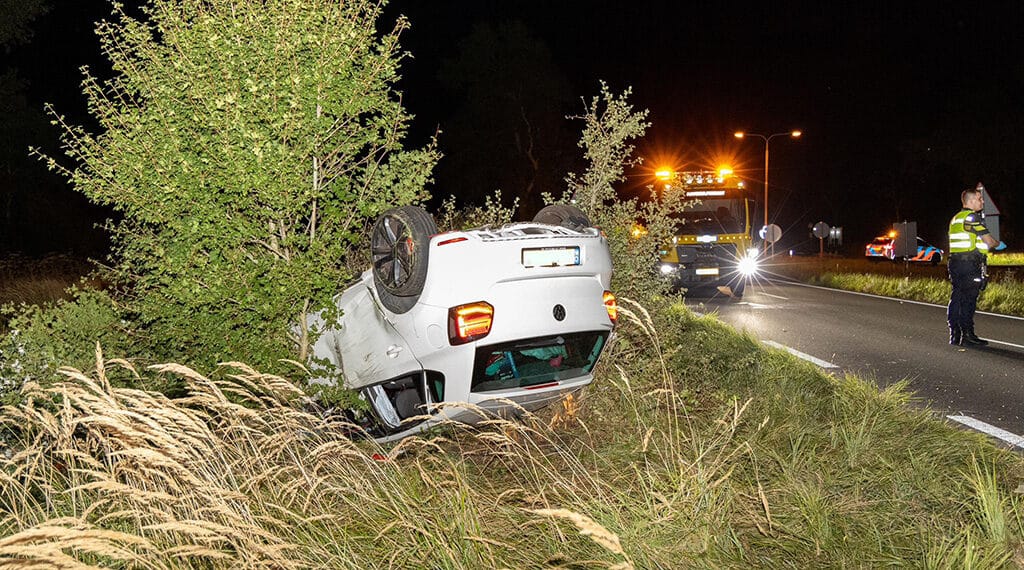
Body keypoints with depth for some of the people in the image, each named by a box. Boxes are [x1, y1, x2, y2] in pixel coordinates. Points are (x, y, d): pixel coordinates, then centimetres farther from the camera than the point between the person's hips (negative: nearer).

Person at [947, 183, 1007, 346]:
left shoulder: (956, 218, 18)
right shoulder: (972, 217, -10)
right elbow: (989, 241, -9)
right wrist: (999, 245, 11)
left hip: (955, 262, 9)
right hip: (970, 264, -9)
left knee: (956, 299, 9)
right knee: (968, 299, -6)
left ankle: (955, 335, 11)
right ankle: (967, 336, -4)